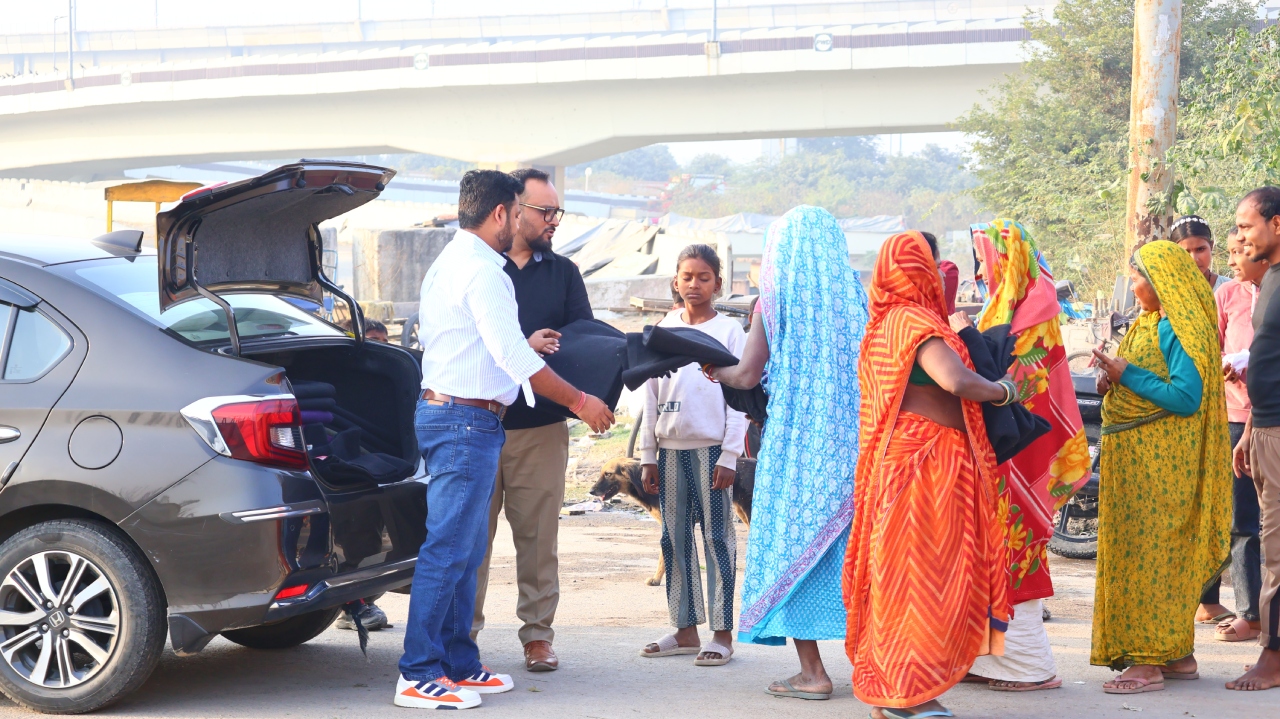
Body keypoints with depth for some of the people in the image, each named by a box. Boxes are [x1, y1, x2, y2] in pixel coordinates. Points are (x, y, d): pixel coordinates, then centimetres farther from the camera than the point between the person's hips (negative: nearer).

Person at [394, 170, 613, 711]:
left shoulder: (450, 262, 19)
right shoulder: (482, 269, -14)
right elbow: (511, 353, -19)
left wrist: (527, 346, 30)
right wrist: (577, 400, -13)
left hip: (443, 412, 11)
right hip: (467, 420, -11)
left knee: (465, 549, 13)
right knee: (447, 548, -9)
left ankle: (459, 664, 18)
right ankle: (419, 676, -7)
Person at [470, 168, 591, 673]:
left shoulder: (563, 273, 14)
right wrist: (522, 347, -16)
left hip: (542, 426, 2)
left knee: (538, 534, 2)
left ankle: (538, 635, 9)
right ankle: (461, 633, 10)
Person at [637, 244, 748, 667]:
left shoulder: (729, 332, 1)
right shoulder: (663, 332, 11)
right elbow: (651, 397, 13)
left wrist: (729, 456, -8)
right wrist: (648, 455, 9)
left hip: (711, 448, -4)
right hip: (670, 448, 4)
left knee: (717, 537, -2)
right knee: (674, 539, 7)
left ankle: (722, 633, 2)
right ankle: (685, 630, 14)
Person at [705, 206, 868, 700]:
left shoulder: (776, 301, -4)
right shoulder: (855, 298, 6)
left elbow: (748, 375, -1)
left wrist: (714, 370, 20)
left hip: (797, 440, -4)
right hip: (852, 440, 4)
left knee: (794, 545, 3)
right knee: (852, 545, 11)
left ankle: (812, 672, 1)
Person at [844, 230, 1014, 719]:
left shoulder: (886, 323, 15)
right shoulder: (916, 323, -16)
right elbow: (956, 381, -30)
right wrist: (1004, 391, -14)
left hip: (896, 457, 10)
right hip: (927, 462, -10)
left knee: (900, 571, 13)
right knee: (922, 570, -5)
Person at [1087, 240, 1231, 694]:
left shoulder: (1179, 329, -14)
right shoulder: (1149, 324, 15)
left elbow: (1186, 398, -22)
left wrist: (1128, 376, -18)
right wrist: (1114, 383, 2)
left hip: (1160, 461, -9)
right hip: (1136, 456, 9)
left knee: (1148, 554, -8)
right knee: (1166, 555, 11)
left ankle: (1149, 661, -5)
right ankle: (1178, 654, 17)